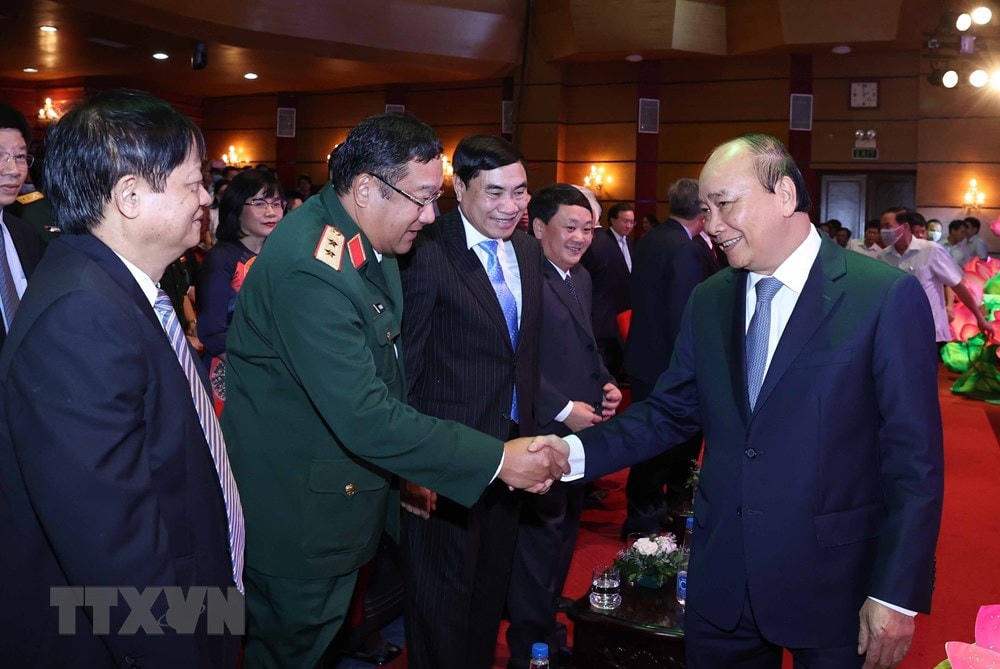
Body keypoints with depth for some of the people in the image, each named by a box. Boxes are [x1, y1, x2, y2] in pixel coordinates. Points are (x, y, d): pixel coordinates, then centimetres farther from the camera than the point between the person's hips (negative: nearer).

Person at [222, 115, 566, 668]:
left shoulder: (368, 241, 0)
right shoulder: (309, 268, -31)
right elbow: (364, 418, -33)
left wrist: (412, 464, 7)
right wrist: (498, 459, -27)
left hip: (349, 487, 8)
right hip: (297, 515, -8)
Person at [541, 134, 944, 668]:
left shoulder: (887, 297, -12)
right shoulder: (708, 301, 4)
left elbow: (915, 458, -11)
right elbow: (669, 414, 7)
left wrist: (897, 594, -12)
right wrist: (577, 452, -8)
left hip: (831, 583, -4)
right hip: (721, 577, 4)